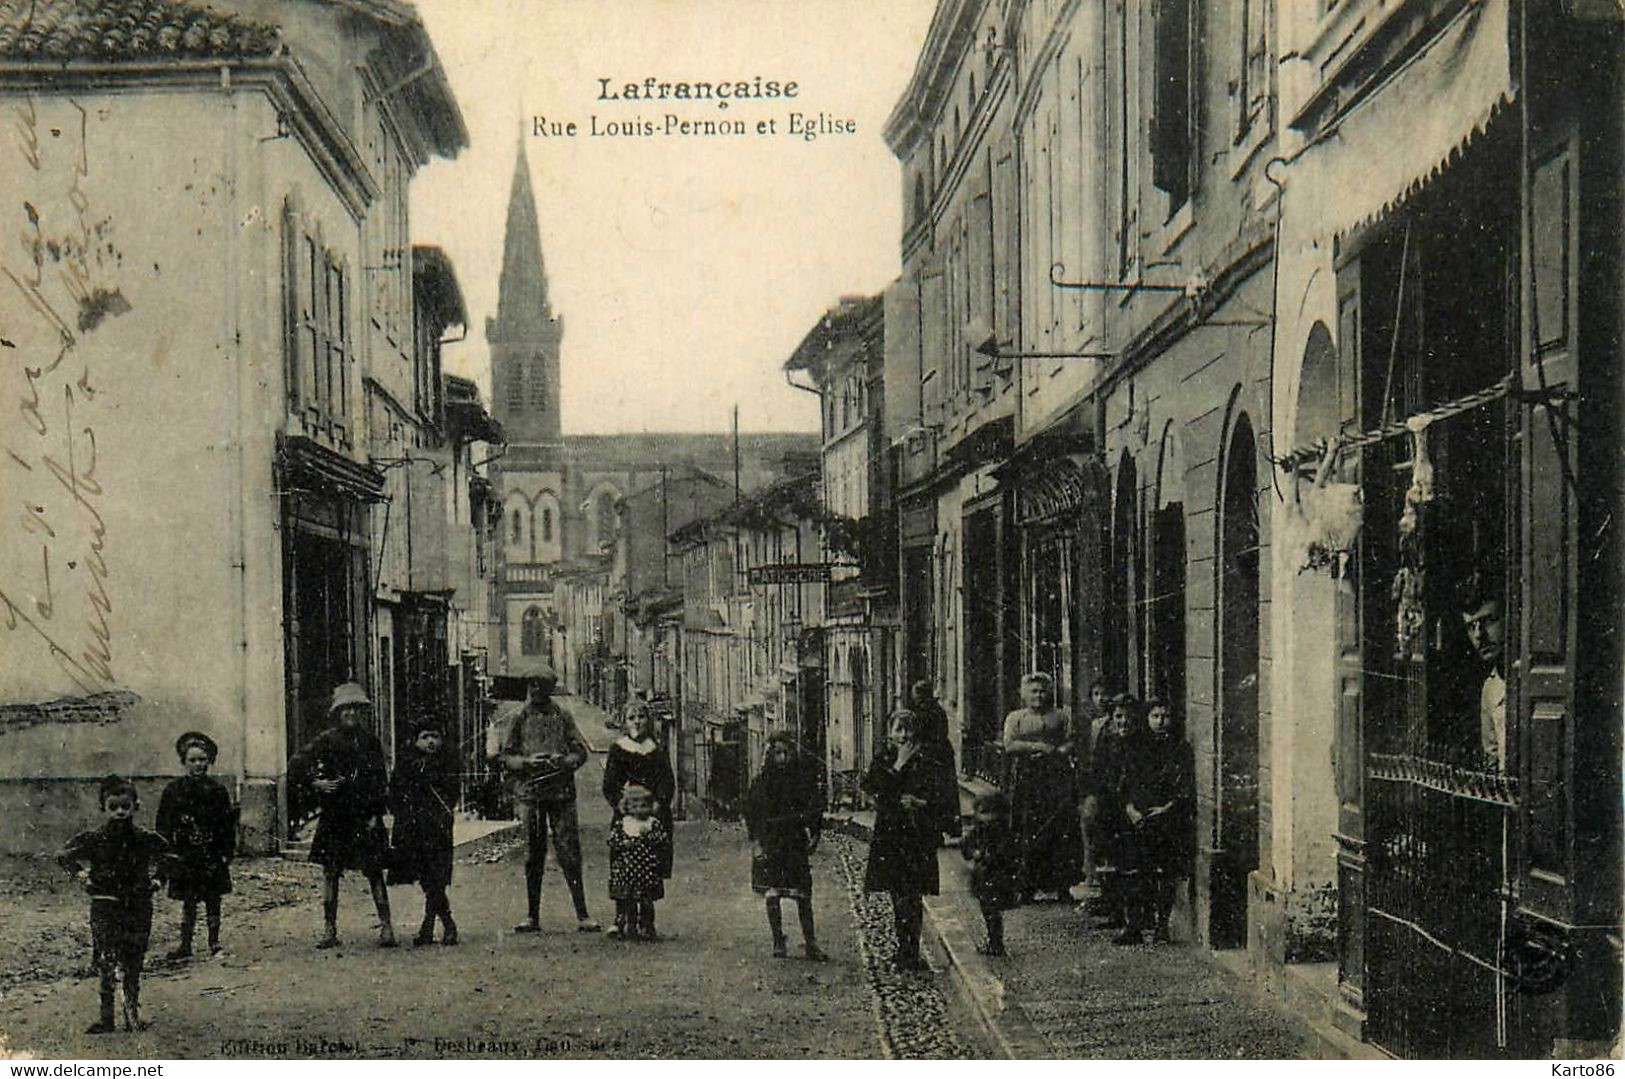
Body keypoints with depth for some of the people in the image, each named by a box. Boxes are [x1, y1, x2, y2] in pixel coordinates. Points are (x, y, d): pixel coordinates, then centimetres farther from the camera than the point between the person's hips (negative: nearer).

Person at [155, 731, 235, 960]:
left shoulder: (217, 791, 2)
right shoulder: (173, 791, 1)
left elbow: (227, 824, 4)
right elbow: (163, 825, 3)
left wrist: (228, 852, -2)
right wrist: (166, 851, -5)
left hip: (212, 855, 0)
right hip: (184, 854, 0)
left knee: (213, 900, 6)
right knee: (188, 901, 5)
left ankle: (214, 942, 15)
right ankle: (185, 944, 13)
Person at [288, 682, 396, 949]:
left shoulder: (371, 742, 8)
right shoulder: (326, 740, 2)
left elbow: (381, 782, 9)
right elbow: (294, 768, 2)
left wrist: (376, 814, -2)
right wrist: (315, 783, -14)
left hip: (365, 819, 0)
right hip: (334, 819, 0)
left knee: (374, 872, -3)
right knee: (330, 872, 3)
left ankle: (386, 927, -2)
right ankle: (329, 930, 10)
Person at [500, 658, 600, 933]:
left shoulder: (562, 717, 7)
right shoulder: (520, 719, 8)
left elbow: (580, 752, 6)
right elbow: (506, 758, 8)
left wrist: (562, 761, -13)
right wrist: (527, 762, -10)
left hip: (561, 792, -1)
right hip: (530, 793, 1)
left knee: (569, 853, -5)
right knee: (533, 855, 5)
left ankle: (582, 915, -3)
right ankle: (532, 916, 12)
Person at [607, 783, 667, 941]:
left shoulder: (654, 823, 3)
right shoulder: (621, 823, 7)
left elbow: (664, 843, -3)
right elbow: (612, 840, 4)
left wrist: (648, 835, -15)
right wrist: (623, 844, -13)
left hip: (648, 869, -1)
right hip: (626, 869, 1)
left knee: (646, 901, 3)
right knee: (628, 901, 4)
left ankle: (646, 927, 11)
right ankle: (629, 927, 11)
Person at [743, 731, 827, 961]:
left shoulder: (804, 776, 2)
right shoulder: (763, 780, -1)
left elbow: (815, 808, 9)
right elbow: (750, 811, 2)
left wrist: (813, 834, 0)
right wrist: (755, 841, -4)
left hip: (796, 841, 1)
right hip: (769, 842, 0)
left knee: (803, 895, -1)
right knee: (772, 895, 1)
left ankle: (810, 943, 5)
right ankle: (778, 942, 11)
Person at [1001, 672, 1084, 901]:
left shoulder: (1060, 716, 16)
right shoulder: (1015, 718, 12)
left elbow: (1072, 742, 10)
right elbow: (1009, 745, -1)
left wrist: (1055, 751, -9)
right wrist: (1037, 747, -9)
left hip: (1056, 776, 1)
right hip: (1026, 777, -1)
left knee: (1060, 829, -8)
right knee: (1029, 829, -6)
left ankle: (1058, 884, -5)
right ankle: (1032, 884, -2)